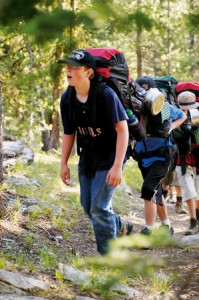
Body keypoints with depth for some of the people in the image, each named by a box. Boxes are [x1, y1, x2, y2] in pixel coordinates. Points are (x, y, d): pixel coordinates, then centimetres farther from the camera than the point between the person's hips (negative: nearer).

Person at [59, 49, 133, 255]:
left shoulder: (106, 95, -26)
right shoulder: (67, 99, -7)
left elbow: (122, 130, -23)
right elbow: (69, 133, 6)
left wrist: (117, 166, -27)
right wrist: (64, 164, 6)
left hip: (109, 157, -7)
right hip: (87, 157, 7)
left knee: (99, 207, -9)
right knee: (87, 206, 14)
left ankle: (107, 255, 8)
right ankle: (121, 227, 41)